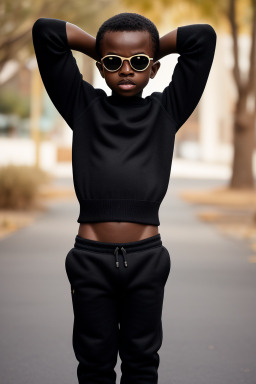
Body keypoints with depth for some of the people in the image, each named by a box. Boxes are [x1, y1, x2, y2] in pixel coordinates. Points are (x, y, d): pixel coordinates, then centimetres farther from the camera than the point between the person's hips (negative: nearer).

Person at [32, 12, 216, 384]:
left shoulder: (167, 111, 5)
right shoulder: (83, 107, 3)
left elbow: (203, 37, 1)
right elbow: (45, 32, 0)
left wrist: (151, 50, 10)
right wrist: (98, 47, 10)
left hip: (146, 257, 0)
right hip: (91, 257, 0)